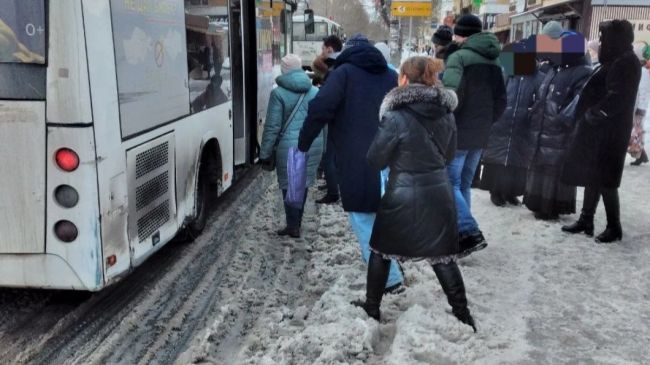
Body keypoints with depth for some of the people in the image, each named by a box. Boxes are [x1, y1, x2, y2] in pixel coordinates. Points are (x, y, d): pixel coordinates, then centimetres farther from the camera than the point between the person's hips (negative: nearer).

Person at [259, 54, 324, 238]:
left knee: (289, 186, 7)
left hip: (290, 146, -5)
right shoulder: (315, 92, 8)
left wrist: (265, 153, -1)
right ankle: (296, 223, 27)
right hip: (313, 145, 5)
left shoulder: (279, 93, -7)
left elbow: (272, 127, -8)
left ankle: (293, 226, 10)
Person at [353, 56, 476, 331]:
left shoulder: (396, 116, -17)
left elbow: (375, 159, -8)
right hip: (439, 192, 5)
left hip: (403, 194, -4)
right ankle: (463, 315, 21)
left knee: (381, 251, 15)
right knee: (443, 256, 15)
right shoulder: (446, 113, 0)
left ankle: (372, 308, 27)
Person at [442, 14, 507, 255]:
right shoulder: (494, 62, 13)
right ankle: (460, 233, 20)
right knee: (464, 184, 16)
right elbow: (501, 101, 15)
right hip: (480, 135, 8)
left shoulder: (459, 57, -12)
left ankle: (470, 233, -12)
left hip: (457, 132, -8)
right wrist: (485, 122, 19)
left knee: (449, 183, -2)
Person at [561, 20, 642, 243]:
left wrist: (593, 114, -16)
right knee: (591, 176, 12)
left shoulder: (626, 62, -13)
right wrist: (590, 114, 7)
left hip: (609, 133, -10)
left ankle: (614, 227, 4)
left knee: (604, 179, -6)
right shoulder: (615, 61, 17)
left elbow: (617, 98, -22)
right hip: (598, 130, 10)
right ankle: (586, 220, 20)